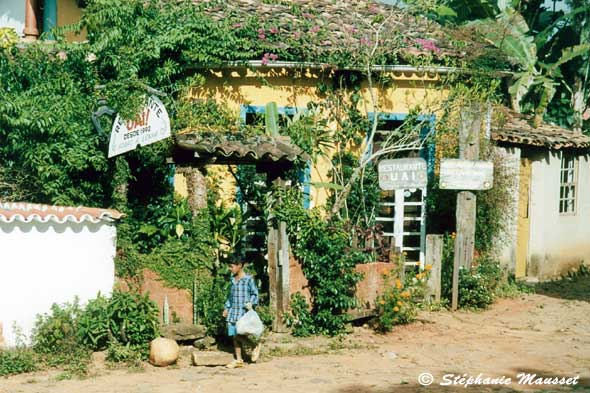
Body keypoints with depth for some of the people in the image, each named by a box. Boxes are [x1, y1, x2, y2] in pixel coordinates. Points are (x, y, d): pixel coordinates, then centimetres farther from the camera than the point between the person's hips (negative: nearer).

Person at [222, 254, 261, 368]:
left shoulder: (248, 279, -8)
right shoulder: (233, 279, 12)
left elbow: (254, 294, -4)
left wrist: (250, 303, -18)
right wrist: (226, 307, 19)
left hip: (243, 311, -7)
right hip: (233, 311, 7)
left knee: (239, 335, -13)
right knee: (234, 336, 6)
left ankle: (255, 345, 12)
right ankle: (238, 360, 16)